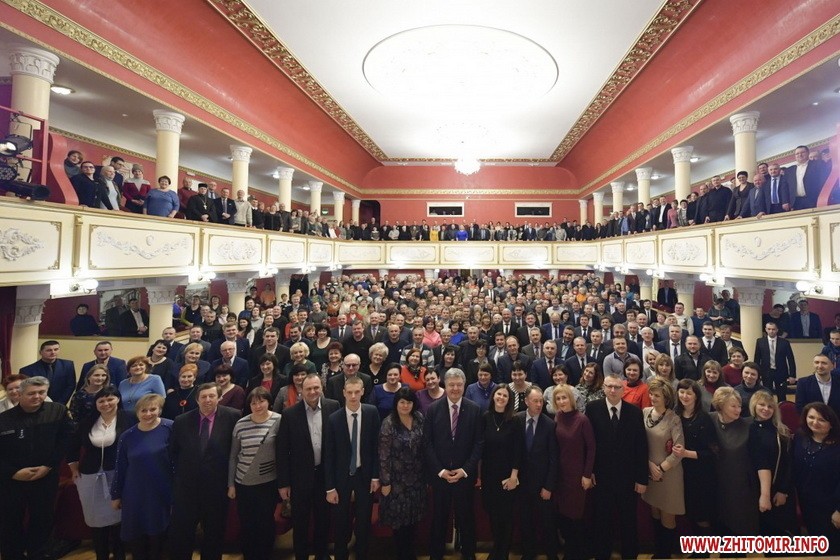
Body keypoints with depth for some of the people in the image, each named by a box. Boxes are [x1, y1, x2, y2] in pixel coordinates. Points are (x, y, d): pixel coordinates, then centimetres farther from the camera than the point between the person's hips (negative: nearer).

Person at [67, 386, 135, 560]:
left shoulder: (128, 419, -9)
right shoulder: (88, 422, 5)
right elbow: (73, 446, 17)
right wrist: (74, 470, 13)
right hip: (92, 477, 4)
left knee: (118, 517, 2)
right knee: (97, 518, 11)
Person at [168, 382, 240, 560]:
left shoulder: (232, 417, -12)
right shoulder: (182, 420, -3)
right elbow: (173, 451, 8)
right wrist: (181, 471, 5)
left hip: (217, 485, -1)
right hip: (186, 485, 2)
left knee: (214, 532, 15)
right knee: (180, 532, 11)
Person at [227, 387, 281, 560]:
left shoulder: (278, 421, -12)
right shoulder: (241, 424, -4)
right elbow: (233, 456, 5)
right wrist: (231, 484, 7)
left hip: (269, 482, -2)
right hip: (243, 483, 2)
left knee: (266, 524, 11)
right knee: (246, 525, 15)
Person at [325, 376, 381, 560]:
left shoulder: (372, 412, -10)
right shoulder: (334, 418, -13)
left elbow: (376, 445, -4)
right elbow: (329, 455, -8)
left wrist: (376, 475, -5)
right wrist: (330, 487, -7)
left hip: (365, 476, 1)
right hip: (342, 477, 0)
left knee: (364, 523, 13)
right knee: (341, 523, 14)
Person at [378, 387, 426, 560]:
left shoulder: (419, 418, -4)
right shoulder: (388, 423, -18)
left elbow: (424, 446, 4)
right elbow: (384, 455, -15)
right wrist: (385, 481, -13)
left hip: (417, 478, 4)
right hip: (398, 479, -4)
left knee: (413, 517, 17)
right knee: (399, 518, 10)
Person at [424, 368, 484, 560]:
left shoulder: (474, 409, -5)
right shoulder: (433, 409, -5)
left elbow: (479, 442, -4)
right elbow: (427, 442, -4)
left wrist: (465, 469, -10)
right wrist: (440, 470, -10)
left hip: (465, 473, 0)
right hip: (439, 473, 0)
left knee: (466, 516, 14)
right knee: (439, 517, 12)